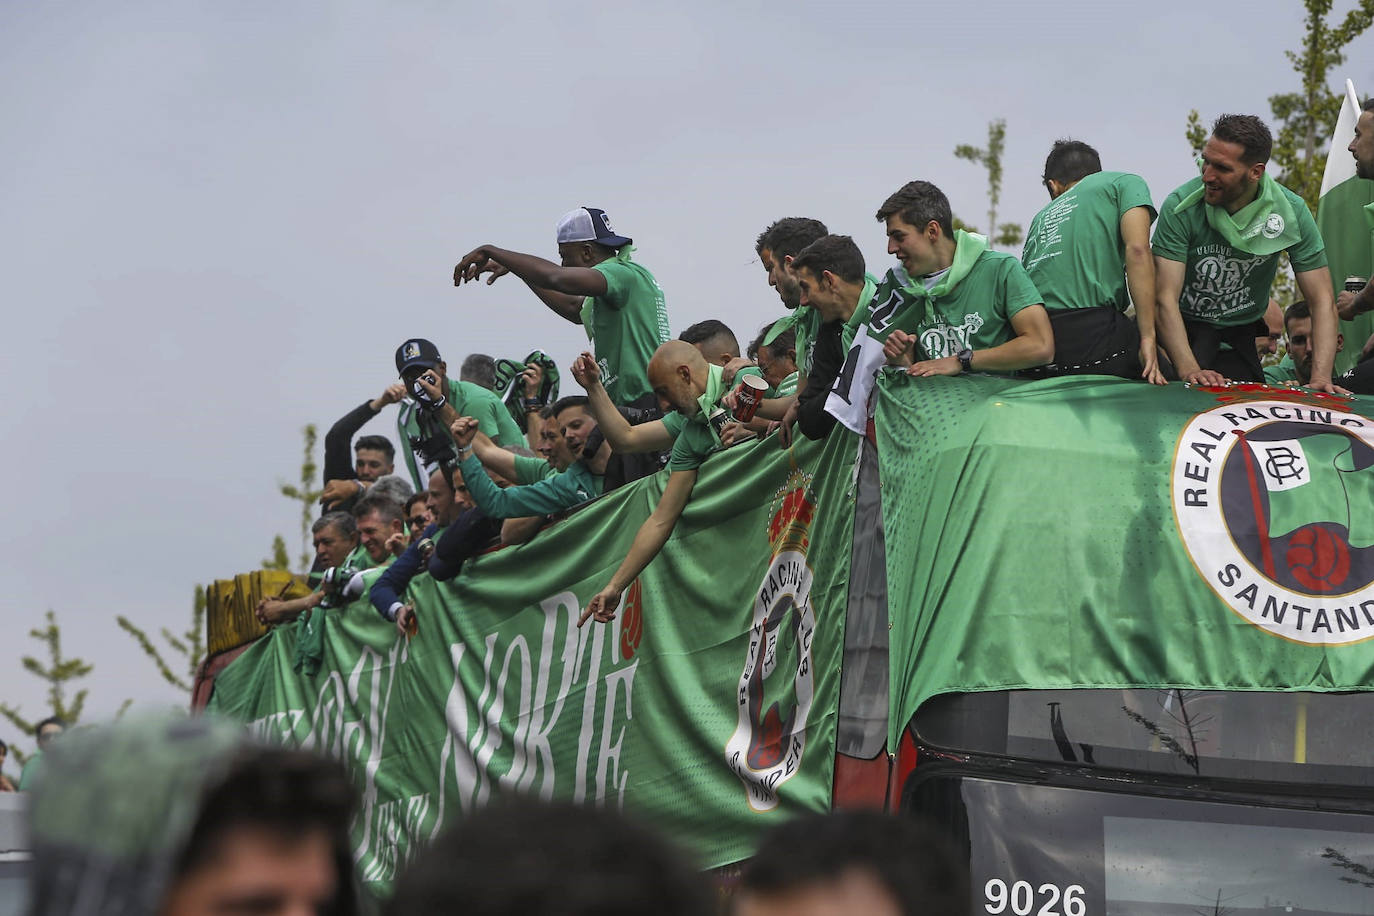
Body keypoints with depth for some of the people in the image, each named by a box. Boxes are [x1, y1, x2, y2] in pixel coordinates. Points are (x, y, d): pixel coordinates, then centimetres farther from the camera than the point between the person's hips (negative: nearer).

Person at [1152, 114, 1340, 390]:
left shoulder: (1291, 212, -14)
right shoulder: (1181, 207, -21)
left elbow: (1322, 302, -12)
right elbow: (1165, 298, -23)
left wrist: (1321, 378, -26)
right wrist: (1189, 370, -37)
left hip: (1239, 338, 2)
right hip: (1182, 332, -2)